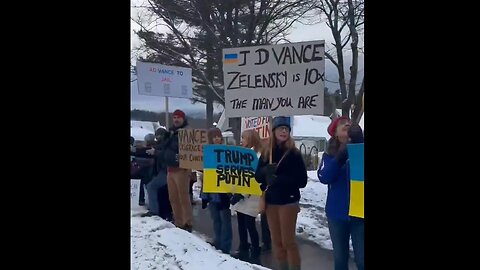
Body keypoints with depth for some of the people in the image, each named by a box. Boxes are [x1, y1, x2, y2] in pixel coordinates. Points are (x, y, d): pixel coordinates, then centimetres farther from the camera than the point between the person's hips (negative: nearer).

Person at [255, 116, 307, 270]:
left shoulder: (294, 154, -6)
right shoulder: (266, 153, 5)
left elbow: (302, 180, -9)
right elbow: (258, 177, 5)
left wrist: (280, 179, -18)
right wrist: (266, 171, -16)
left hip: (288, 201, -4)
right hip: (270, 201, 4)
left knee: (288, 241, -1)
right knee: (276, 241, 11)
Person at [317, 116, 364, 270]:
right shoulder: (330, 154, 2)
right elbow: (324, 177, -12)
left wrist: (358, 141, -23)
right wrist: (340, 158, -24)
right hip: (337, 213, 2)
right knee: (340, 257, 16)